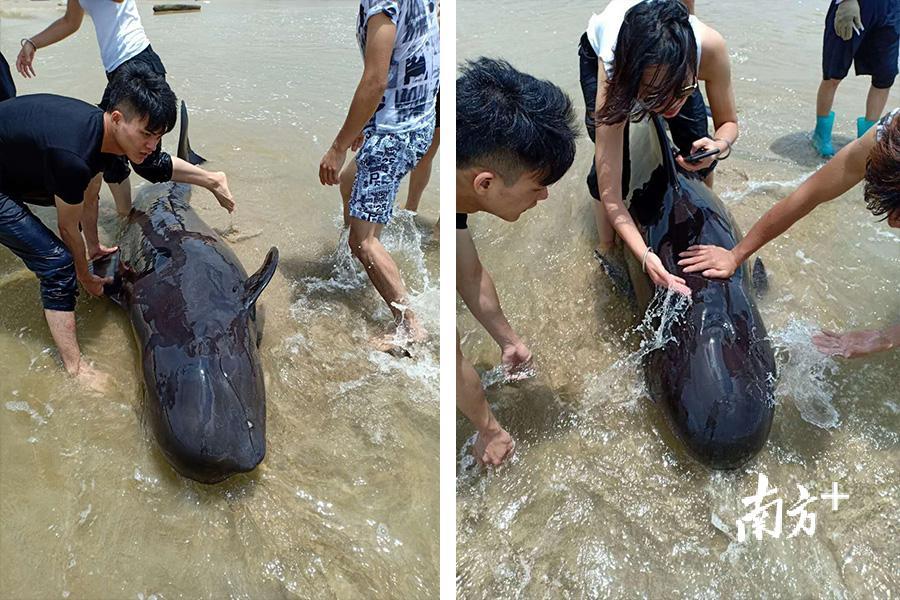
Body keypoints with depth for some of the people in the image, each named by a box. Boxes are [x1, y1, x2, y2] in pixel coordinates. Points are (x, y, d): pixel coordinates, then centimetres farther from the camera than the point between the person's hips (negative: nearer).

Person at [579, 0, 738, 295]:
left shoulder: (709, 46, -42)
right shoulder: (612, 71, -46)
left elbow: (728, 122, -20)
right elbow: (609, 194, -43)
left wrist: (719, 145, -45)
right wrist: (644, 254, -56)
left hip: (672, 61, 2)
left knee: (698, 150, -7)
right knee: (608, 162, -18)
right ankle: (605, 249, 7)